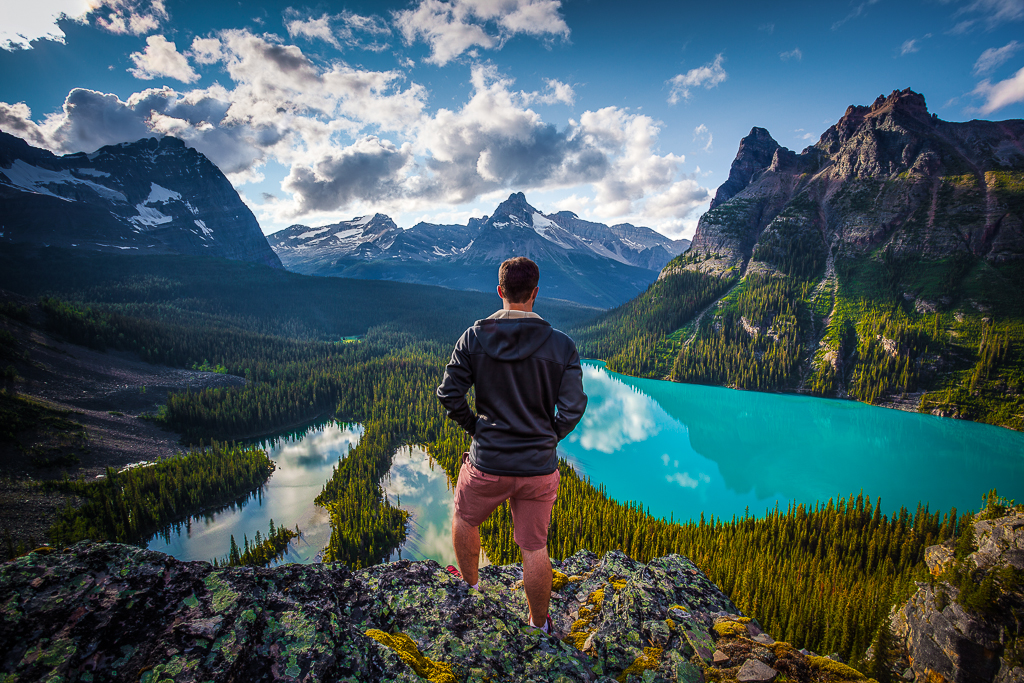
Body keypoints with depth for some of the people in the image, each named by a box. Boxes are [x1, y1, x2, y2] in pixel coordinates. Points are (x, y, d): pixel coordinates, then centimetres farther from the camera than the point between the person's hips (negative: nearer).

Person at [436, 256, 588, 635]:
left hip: (486, 463, 0)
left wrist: (474, 427, 8)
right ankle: (539, 625, 34)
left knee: (464, 519, 28)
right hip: (539, 468, 1)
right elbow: (572, 409, -10)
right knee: (535, 547, 16)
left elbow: (449, 394, -7)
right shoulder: (562, 345, -9)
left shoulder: (474, 338, -9)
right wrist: (548, 438, 7)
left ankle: (470, 588, 49)